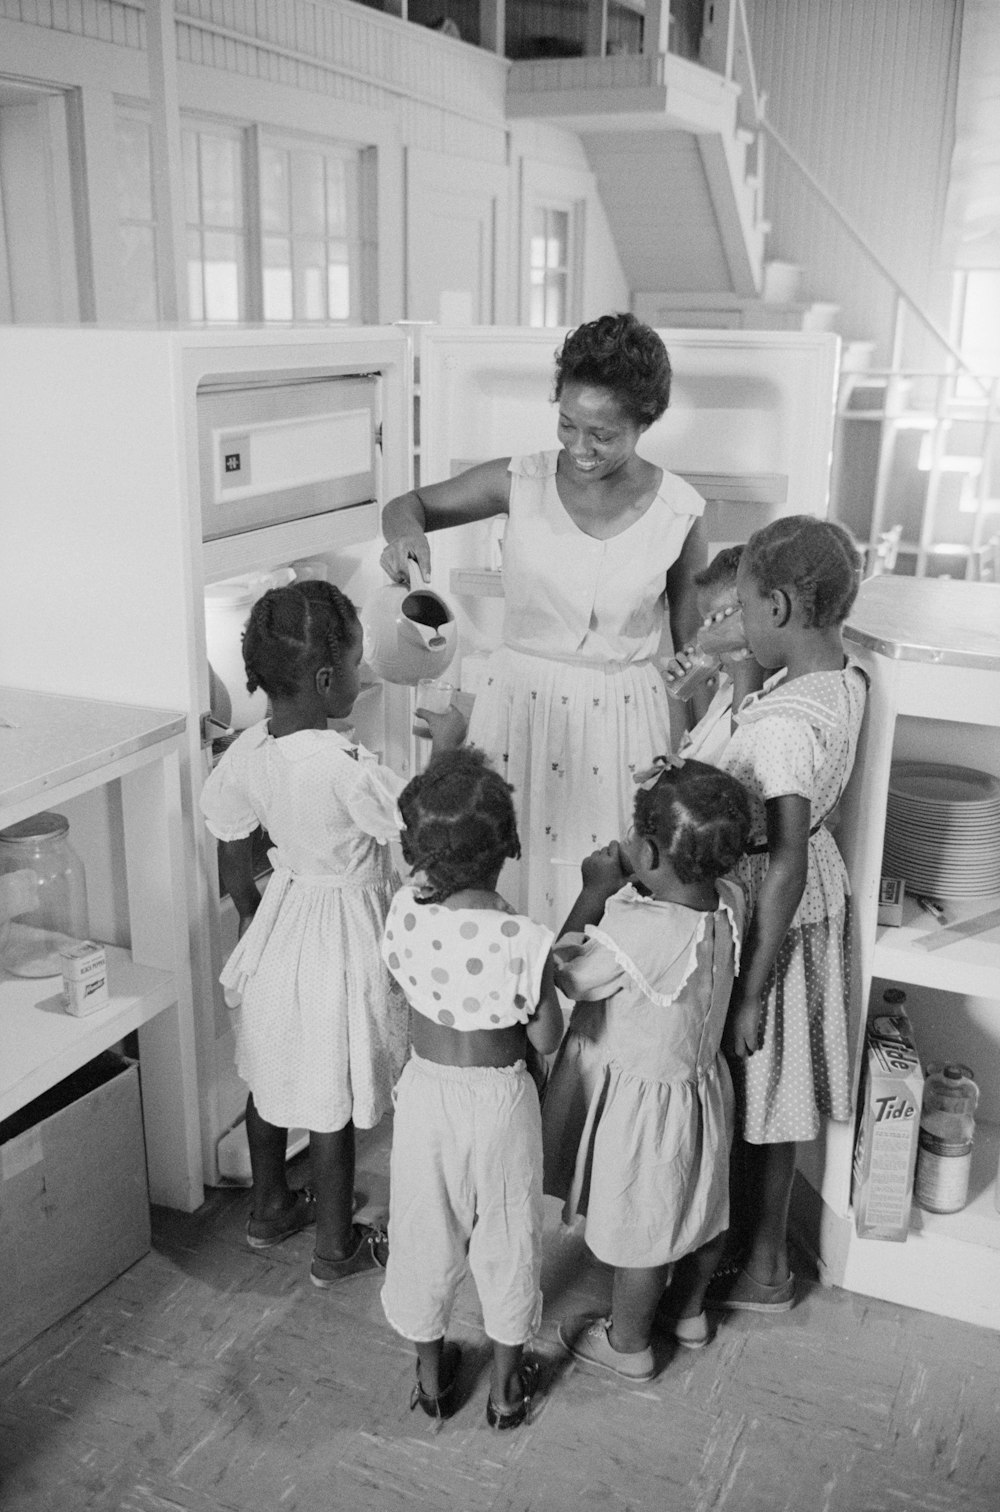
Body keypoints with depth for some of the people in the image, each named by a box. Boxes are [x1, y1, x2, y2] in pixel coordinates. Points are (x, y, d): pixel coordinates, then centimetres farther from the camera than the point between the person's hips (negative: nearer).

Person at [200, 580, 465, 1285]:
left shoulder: (247, 751, -9)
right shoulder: (346, 765, -32)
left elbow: (235, 863, 1)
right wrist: (448, 748, -11)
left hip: (280, 922, 7)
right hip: (345, 935, -7)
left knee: (273, 1072, 24)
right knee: (334, 1101, 10)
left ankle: (269, 1207, 46)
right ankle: (336, 1247, 29)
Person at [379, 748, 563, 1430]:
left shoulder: (407, 911, -18)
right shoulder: (525, 940, -26)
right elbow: (548, 1039, -15)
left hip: (426, 1090, 2)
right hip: (501, 1098, -2)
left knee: (424, 1233, 22)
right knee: (508, 1239, 20)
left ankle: (431, 1375, 42)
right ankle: (507, 1385, 38)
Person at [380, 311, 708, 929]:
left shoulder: (680, 511, -6)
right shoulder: (521, 483, -6)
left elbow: (692, 643, 5)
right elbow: (408, 504, 6)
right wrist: (406, 533, -19)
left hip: (623, 716, 0)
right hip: (521, 703, 1)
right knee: (504, 879, 6)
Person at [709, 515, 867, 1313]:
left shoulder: (782, 723, -29)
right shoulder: (846, 678, -2)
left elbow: (786, 866, -27)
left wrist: (754, 993, -21)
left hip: (770, 915, -9)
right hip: (813, 896, 9)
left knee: (754, 1098, 11)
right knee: (774, 1096, 22)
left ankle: (757, 1272, 31)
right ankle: (769, 1253, 39)